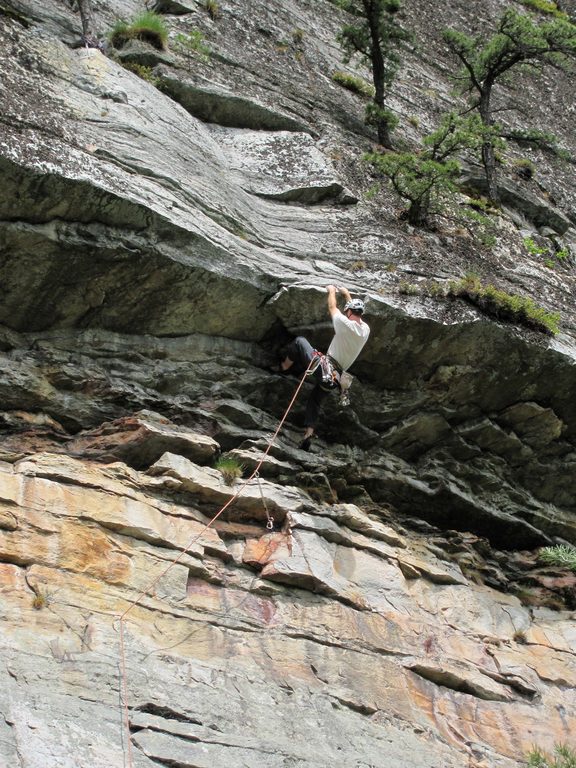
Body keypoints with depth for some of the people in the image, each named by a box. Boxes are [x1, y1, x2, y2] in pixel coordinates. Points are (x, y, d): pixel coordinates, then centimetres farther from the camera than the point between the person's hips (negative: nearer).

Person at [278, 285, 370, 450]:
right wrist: (347, 295, 39)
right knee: (315, 400, 22)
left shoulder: (345, 324, -15)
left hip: (323, 366, -6)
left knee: (299, 341, 12)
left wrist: (332, 291, 23)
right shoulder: (365, 330, 4)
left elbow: (332, 307, 4)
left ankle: (285, 367, 27)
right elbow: (357, 313, 26)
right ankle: (309, 432, 5)